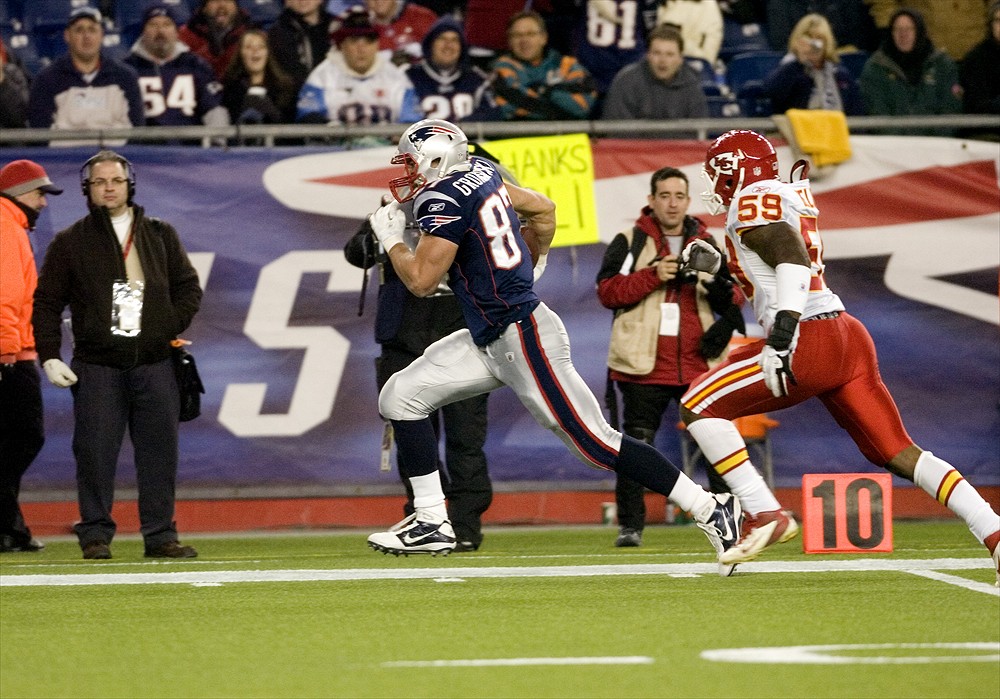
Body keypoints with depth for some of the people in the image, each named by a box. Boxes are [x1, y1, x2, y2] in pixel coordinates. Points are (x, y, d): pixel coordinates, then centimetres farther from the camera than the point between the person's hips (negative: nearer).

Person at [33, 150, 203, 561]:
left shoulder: (161, 236, 14)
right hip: (96, 366, -2)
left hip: (154, 363, 2)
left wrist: (170, 328, 2)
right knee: (95, 452, -4)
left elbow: (189, 288, 17)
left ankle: (160, 535, 6)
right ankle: (95, 534, 3)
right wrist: (49, 357, -3)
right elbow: (46, 302, 7)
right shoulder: (70, 243, 7)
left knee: (159, 451, 1)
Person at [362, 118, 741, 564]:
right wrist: (532, 262, 33)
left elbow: (422, 280, -17)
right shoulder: (479, 173, 8)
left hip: (521, 338, -10)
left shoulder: (445, 200, -18)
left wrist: (392, 239, 0)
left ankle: (711, 510, -1)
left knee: (596, 444, -6)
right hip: (491, 339, 10)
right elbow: (543, 209, 19)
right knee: (401, 397, 5)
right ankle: (431, 524, 6)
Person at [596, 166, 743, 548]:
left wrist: (720, 284, -9)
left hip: (700, 362, 2)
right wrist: (652, 276, -17)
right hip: (645, 365, -2)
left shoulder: (707, 244, 14)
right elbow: (607, 291, -6)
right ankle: (630, 526, 5)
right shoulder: (629, 243, 5)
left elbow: (731, 304, 14)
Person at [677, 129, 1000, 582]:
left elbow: (792, 257, -20)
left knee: (698, 407, -1)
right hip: (849, 338, 9)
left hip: (809, 342, -9)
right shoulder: (789, 197, 24)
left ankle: (764, 514, -6)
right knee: (900, 454, 7)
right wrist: (714, 265, 35)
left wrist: (781, 337, -26)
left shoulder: (754, 201, -3)